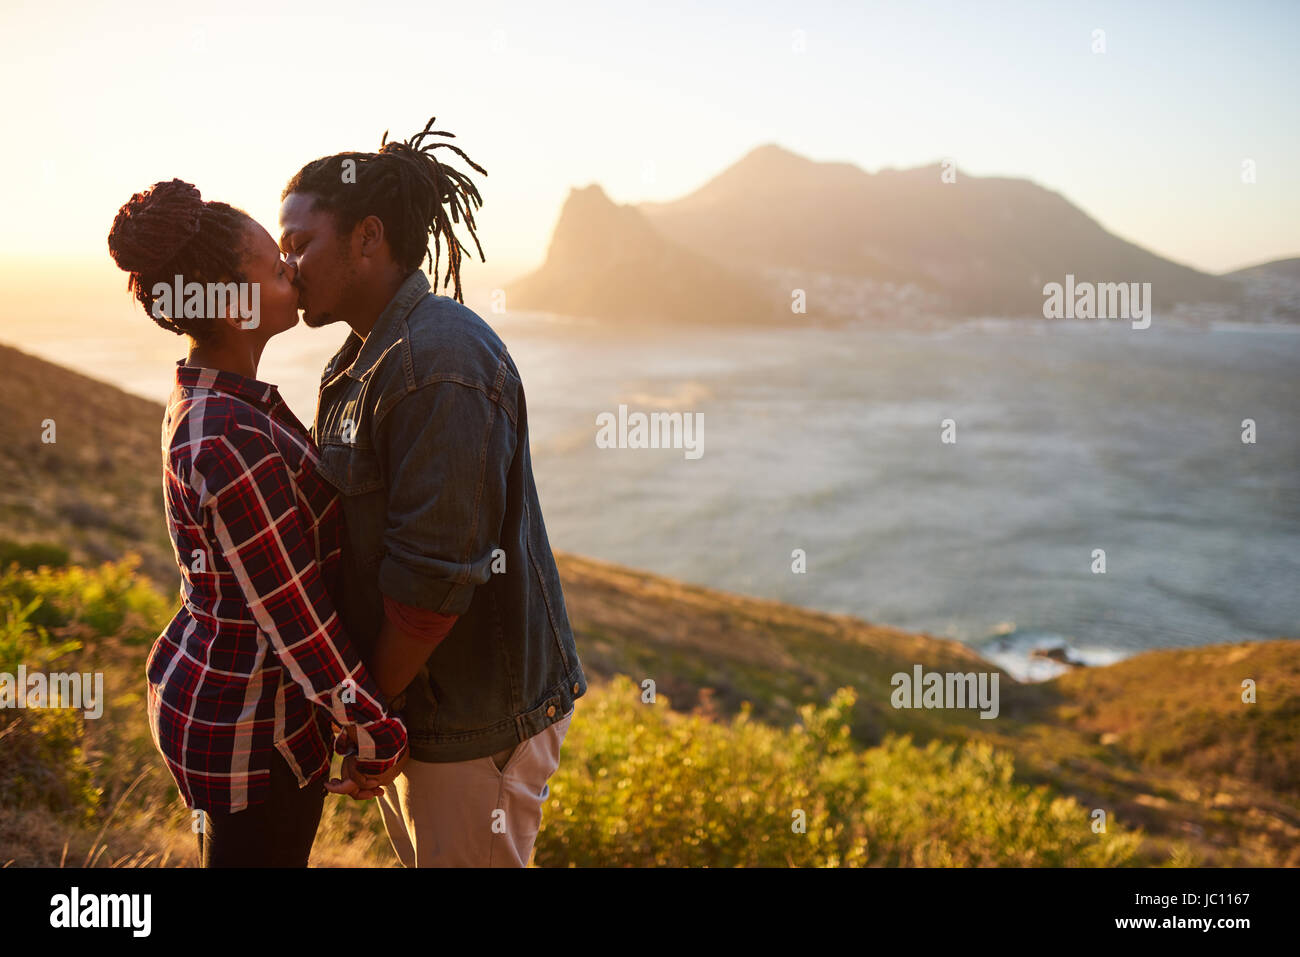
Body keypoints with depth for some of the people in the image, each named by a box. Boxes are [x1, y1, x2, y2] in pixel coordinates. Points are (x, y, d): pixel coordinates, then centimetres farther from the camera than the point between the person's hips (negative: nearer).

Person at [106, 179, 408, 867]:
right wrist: (377, 736, -13)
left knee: (276, 853, 23)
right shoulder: (230, 443, -28)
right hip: (248, 732, -9)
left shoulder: (207, 399, 3)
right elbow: (296, 617, -23)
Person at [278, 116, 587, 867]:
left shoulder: (440, 364, -23)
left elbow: (435, 579, -25)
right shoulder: (363, 360, 10)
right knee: (423, 857, 22)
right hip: (415, 701, 10)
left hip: (477, 720, -10)